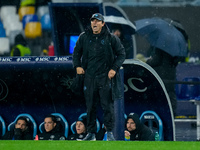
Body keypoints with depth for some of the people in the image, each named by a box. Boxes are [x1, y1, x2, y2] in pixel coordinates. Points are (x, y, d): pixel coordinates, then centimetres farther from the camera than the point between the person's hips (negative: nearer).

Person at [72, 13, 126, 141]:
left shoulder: (111, 38, -1)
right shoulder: (84, 37, 7)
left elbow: (121, 53, 4)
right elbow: (77, 52, 20)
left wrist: (114, 68, -6)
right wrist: (77, 66, 6)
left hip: (106, 77, -3)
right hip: (90, 76, 3)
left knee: (108, 105, -5)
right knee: (90, 106, 5)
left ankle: (110, 132, 3)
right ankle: (91, 133, 12)